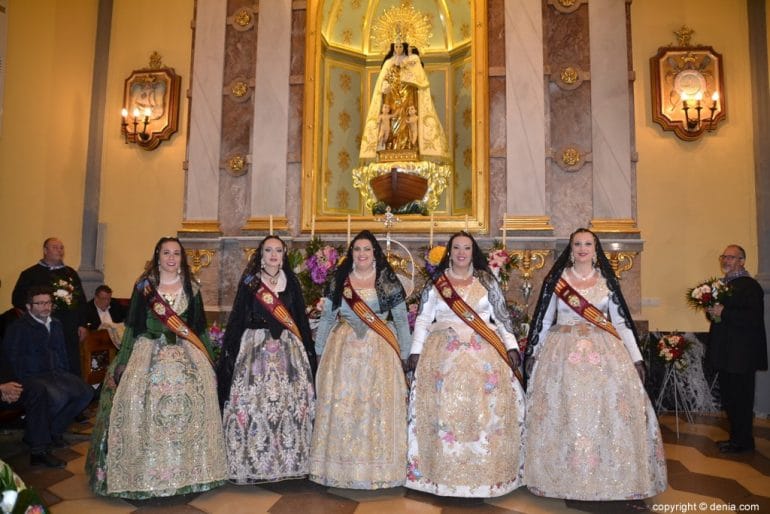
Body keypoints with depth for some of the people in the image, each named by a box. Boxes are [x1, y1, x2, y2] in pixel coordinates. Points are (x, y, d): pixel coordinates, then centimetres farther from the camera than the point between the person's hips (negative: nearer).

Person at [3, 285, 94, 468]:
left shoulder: (55, 324, 17)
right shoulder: (18, 328, -4)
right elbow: (11, 359, -9)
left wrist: (65, 376, 12)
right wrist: (22, 384, -17)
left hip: (55, 373, 7)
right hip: (30, 377, -7)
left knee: (85, 392, -13)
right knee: (58, 397, -36)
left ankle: (53, 430, 6)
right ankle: (38, 450, -25)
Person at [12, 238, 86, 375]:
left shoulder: (71, 273, 15)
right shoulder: (30, 274, 2)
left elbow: (82, 299, 16)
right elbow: (17, 300, -1)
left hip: (70, 332, 3)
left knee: (73, 369, 4)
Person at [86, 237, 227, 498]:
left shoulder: (191, 288, 9)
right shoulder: (143, 286, 4)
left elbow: (200, 327, 11)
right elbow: (133, 326, 3)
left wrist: (209, 361, 9)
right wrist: (122, 364, 0)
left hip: (186, 354, 1)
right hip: (148, 353, -1)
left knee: (191, 403, -10)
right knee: (142, 403, -13)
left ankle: (186, 471, 6)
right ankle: (144, 474, 2)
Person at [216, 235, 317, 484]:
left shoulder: (291, 282, 11)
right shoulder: (249, 282, 4)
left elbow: (301, 319, 12)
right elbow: (237, 318, 3)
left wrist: (308, 352, 8)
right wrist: (230, 354, -3)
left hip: (288, 349, 2)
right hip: (256, 348, -2)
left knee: (291, 401, -2)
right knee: (253, 400, -6)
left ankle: (289, 460, 10)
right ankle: (252, 463, 5)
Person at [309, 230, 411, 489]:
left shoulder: (388, 280, 2)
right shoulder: (339, 280, 8)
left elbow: (401, 319, 5)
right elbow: (327, 317, 12)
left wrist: (405, 353, 3)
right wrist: (319, 349, 10)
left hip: (379, 350, -1)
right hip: (344, 349, 2)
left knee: (377, 406, -1)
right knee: (340, 406, 1)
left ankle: (378, 467, 11)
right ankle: (340, 466, 12)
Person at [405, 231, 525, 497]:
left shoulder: (486, 281, 9)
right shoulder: (435, 282, 8)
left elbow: (502, 316, 7)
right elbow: (422, 319, 8)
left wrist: (511, 346, -2)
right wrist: (416, 350, 1)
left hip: (483, 353, 0)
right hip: (444, 353, 0)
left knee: (483, 408, -4)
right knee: (445, 408, -3)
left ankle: (485, 472, 6)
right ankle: (443, 471, 7)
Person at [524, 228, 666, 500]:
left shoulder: (607, 280, 7)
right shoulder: (555, 280, 4)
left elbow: (621, 321, 6)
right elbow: (543, 319, 9)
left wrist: (636, 358, 0)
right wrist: (533, 353, 7)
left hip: (603, 352, 1)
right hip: (563, 353, -1)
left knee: (607, 412, -3)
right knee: (564, 413, 0)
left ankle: (611, 478, 9)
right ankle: (566, 478, 12)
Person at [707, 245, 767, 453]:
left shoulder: (750, 286, -14)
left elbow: (754, 318, -24)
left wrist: (724, 313, -24)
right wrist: (713, 312, 1)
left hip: (742, 354, -9)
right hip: (725, 353, 9)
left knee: (740, 398, 0)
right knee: (728, 397, 16)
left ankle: (742, 442, 13)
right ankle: (736, 437, 28)